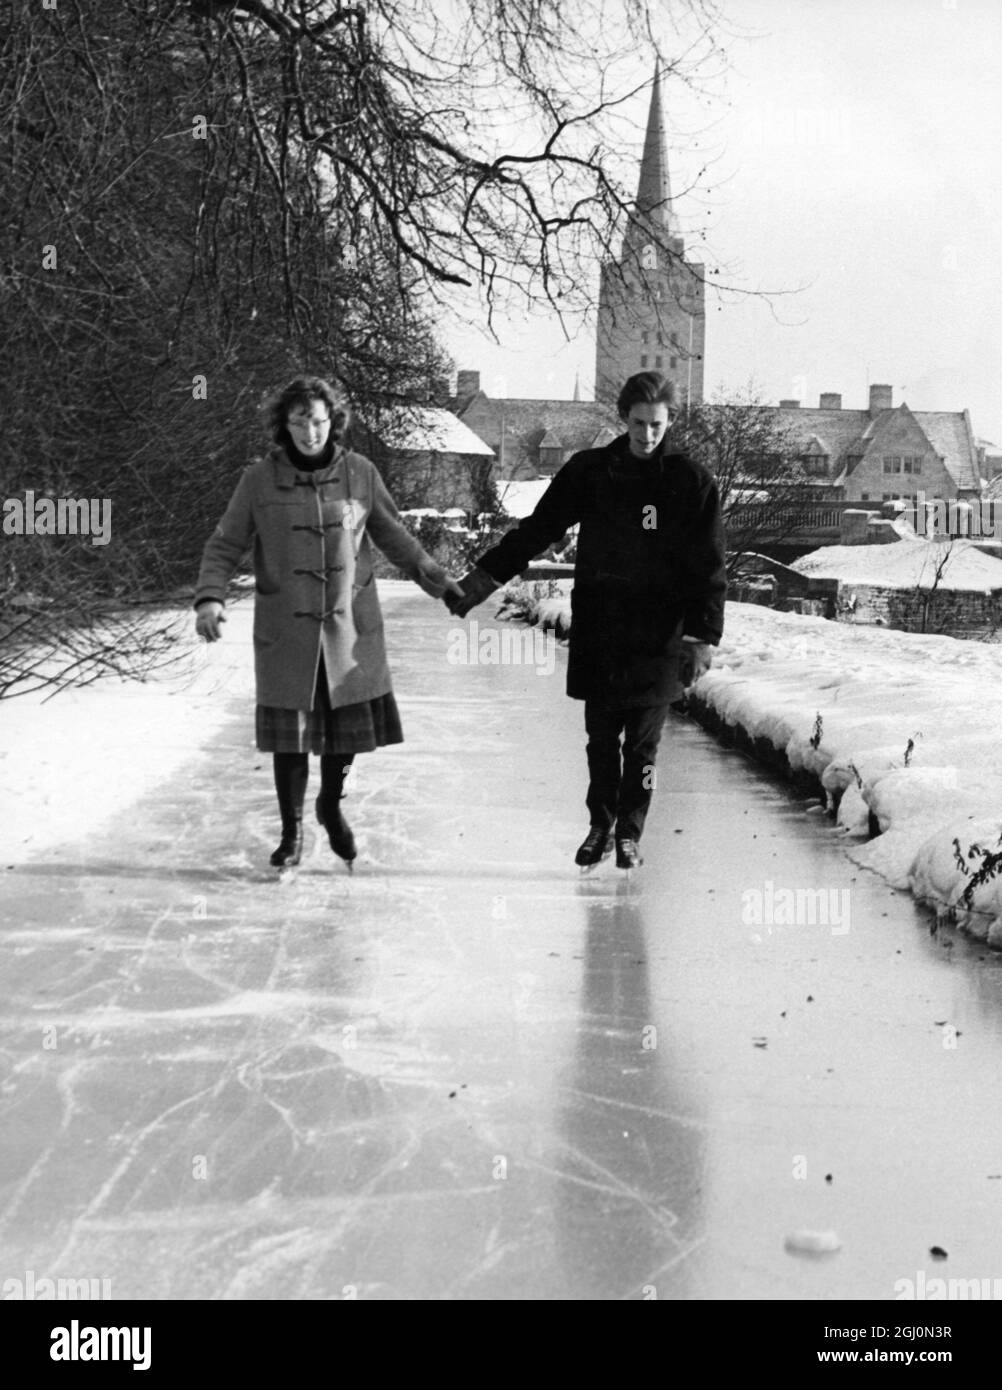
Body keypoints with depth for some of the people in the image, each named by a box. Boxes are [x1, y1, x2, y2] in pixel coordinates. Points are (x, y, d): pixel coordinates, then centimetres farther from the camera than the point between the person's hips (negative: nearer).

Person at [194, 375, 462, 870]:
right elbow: (224, 546, 1)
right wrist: (209, 597, -15)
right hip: (285, 630, -1)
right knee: (289, 733, 2)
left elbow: (392, 536, 14)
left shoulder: (360, 474, 1)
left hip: (350, 627, 2)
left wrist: (436, 578, 13)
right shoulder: (259, 479, -3)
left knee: (350, 721, 5)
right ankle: (291, 832, 21)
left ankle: (332, 806, 34)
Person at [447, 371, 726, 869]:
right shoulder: (589, 471, 3)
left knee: (642, 743, 5)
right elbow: (537, 529, 9)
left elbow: (708, 568, -3)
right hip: (596, 632, 2)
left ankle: (629, 833, 20)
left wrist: (703, 637, -10)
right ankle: (601, 826, 24)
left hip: (657, 637, -2)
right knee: (601, 738, 8)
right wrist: (484, 575, 3)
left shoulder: (692, 482, -3)